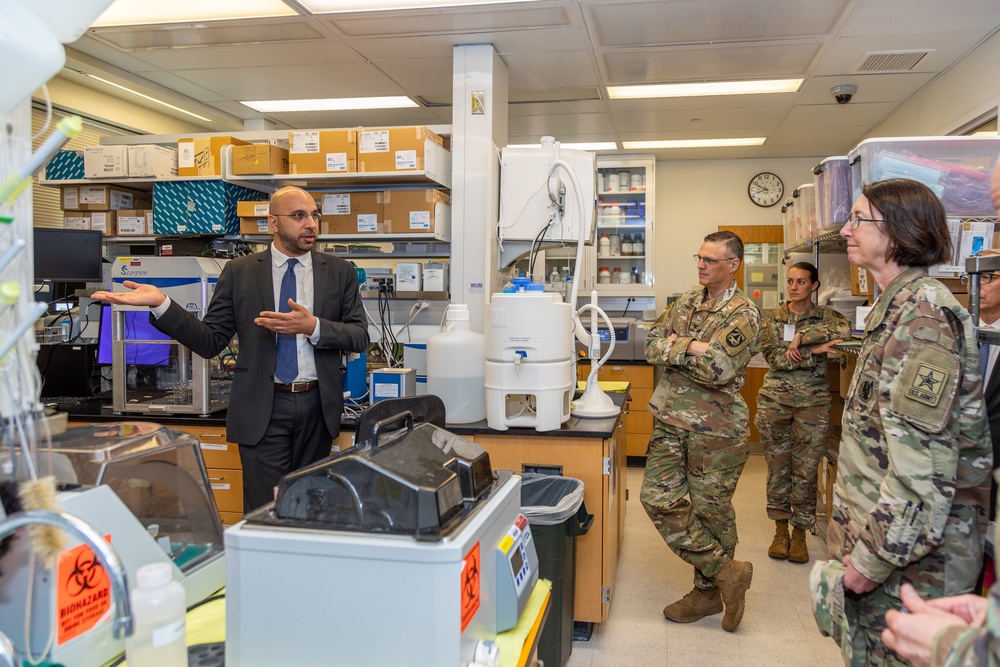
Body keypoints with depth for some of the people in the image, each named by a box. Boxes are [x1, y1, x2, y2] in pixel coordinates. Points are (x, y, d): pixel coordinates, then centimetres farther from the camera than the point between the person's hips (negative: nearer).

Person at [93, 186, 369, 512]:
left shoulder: (340, 272, 5)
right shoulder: (239, 272, 3)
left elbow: (359, 336, -1)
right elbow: (210, 342, 0)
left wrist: (312, 326, -19)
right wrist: (161, 304, -14)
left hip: (317, 405, 2)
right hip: (263, 408, -1)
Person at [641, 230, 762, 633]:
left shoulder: (743, 314, -9)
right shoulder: (686, 303, 12)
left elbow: (717, 369, -23)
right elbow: (652, 346, 1)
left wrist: (675, 348, -12)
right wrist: (693, 347, -15)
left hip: (716, 428, -7)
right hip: (671, 420, 7)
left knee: (711, 509, 4)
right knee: (659, 499, 2)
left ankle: (709, 591, 24)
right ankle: (727, 571, 15)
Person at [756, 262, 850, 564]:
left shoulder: (824, 315, 4)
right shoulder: (773, 317, 6)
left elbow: (844, 328, -21)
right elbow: (772, 356, -8)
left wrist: (801, 337, -21)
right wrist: (813, 352, -17)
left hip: (813, 402, -1)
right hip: (775, 400, 1)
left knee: (806, 469, 2)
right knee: (778, 467, 7)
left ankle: (799, 534, 17)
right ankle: (780, 530, 21)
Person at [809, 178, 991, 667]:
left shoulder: (921, 311, -19)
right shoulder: (899, 305, 13)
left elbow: (922, 459, -26)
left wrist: (870, 562, -21)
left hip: (909, 552, -9)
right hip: (888, 532, 10)